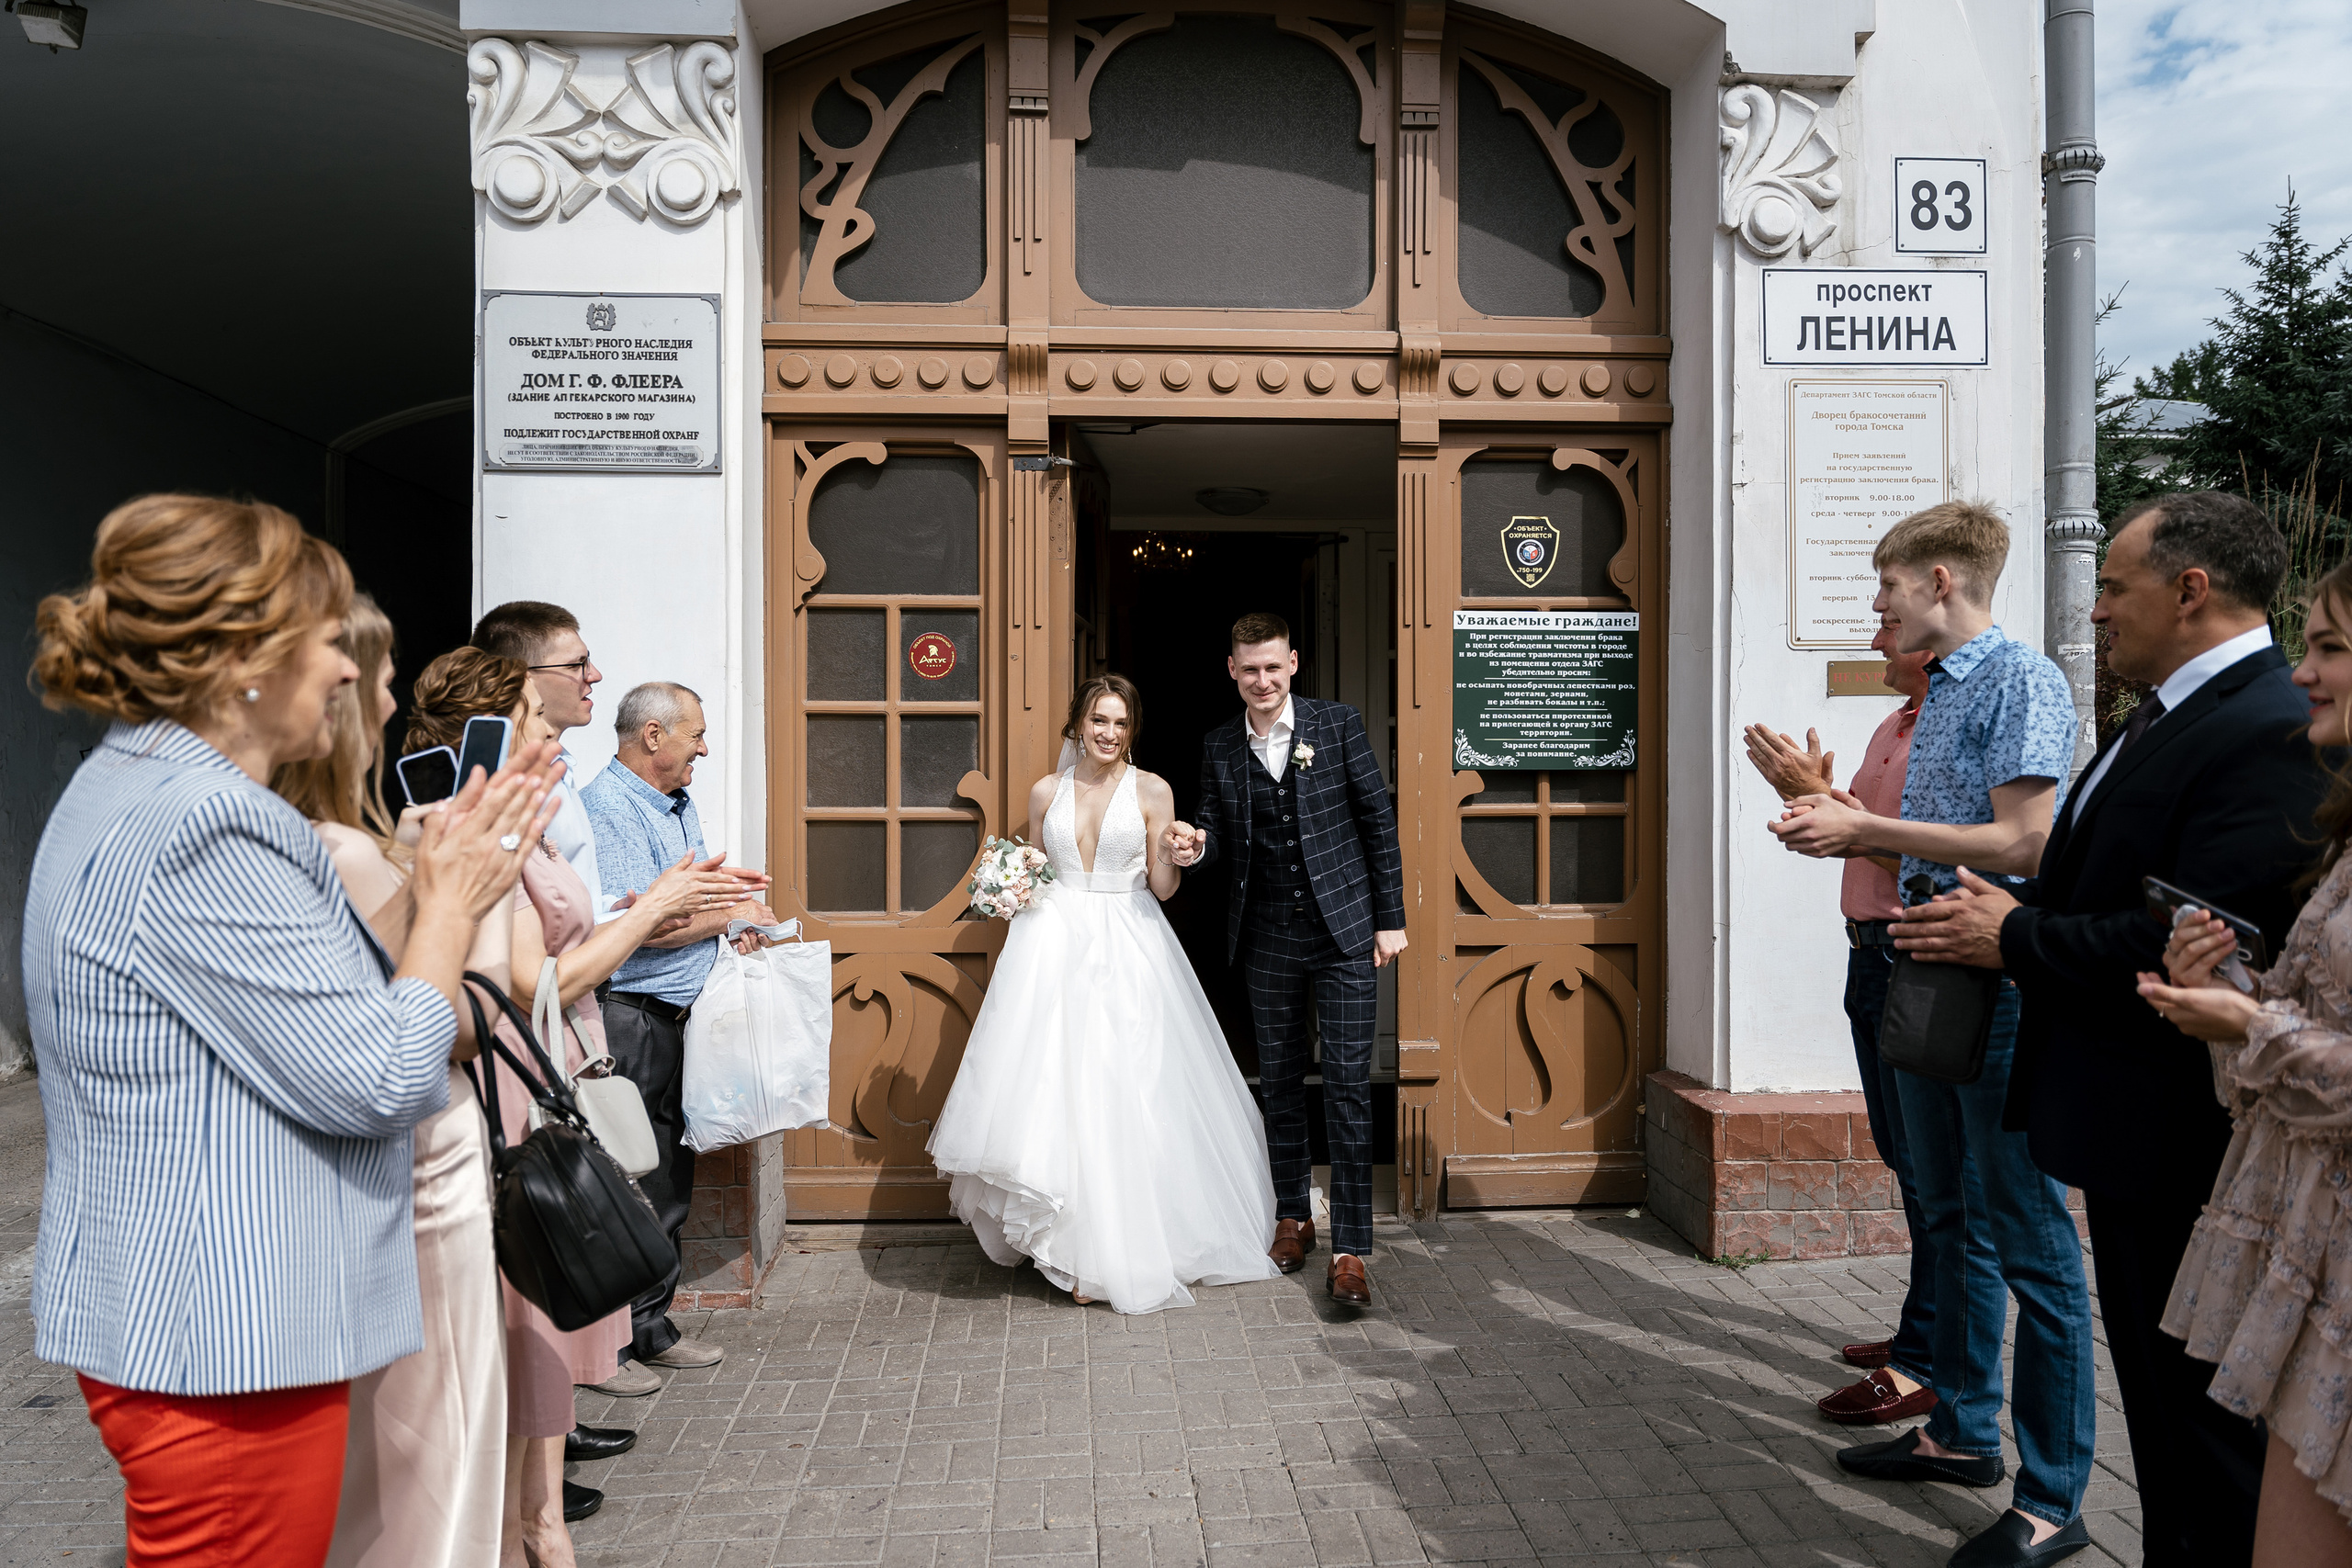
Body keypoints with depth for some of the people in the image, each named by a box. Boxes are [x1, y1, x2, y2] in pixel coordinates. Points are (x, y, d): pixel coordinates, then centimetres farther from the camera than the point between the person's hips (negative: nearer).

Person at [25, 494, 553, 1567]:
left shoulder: (140, 794, 12)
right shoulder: (199, 831, -22)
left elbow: (312, 1018, 15)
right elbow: (377, 1078, -22)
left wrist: (443, 887, 6)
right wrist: (450, 905, -8)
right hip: (223, 1343, -10)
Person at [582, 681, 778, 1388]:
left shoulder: (678, 803, 16)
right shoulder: (606, 807, -15)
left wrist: (731, 899, 3)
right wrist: (728, 914, -9)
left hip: (677, 1017, 10)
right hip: (628, 1019, -9)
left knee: (669, 1181, 15)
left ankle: (651, 1326, 26)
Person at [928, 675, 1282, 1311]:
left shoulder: (1152, 791, 1)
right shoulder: (1046, 792, 9)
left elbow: (1162, 887, 1)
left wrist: (1174, 856, -18)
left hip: (1128, 950, -2)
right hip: (1055, 943, 2)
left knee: (1125, 1090, -5)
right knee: (1054, 1085, -4)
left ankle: (1125, 1246, 6)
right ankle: (1080, 1245, 10)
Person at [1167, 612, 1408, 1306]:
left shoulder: (1339, 725, -3)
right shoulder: (1219, 747, 4)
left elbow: (1379, 821, -1)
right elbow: (1219, 833, 10)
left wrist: (1390, 919, -2)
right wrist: (1195, 845, -14)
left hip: (1344, 935, -3)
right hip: (1270, 942, 3)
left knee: (1347, 1085, -4)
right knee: (1280, 1081, 12)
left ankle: (1349, 1249, 1)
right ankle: (1292, 1216, 30)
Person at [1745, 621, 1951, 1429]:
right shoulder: (1895, 725, 16)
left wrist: (1825, 799, -19)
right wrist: (1813, 797, 4)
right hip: (1873, 955, 10)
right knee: (1903, 1153, 17)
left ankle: (1929, 1363, 4)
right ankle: (1927, 1327, 30)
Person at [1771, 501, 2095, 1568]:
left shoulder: (2021, 681, -13)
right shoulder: (1940, 690, 15)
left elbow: (2022, 842, -21)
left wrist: (1867, 828, -17)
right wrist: (1839, 825, 6)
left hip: (1999, 990, -10)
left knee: (2029, 1242, -1)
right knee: (1952, 1220, 18)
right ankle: (1962, 1431, 33)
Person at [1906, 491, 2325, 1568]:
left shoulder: (2268, 733, -22)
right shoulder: (2168, 716, 11)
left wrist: (2015, 939, -18)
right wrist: (2018, 916, -3)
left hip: (2182, 1142, -10)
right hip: (2131, 1124, 10)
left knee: (2201, 1416, 5)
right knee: (2156, 1387, 23)